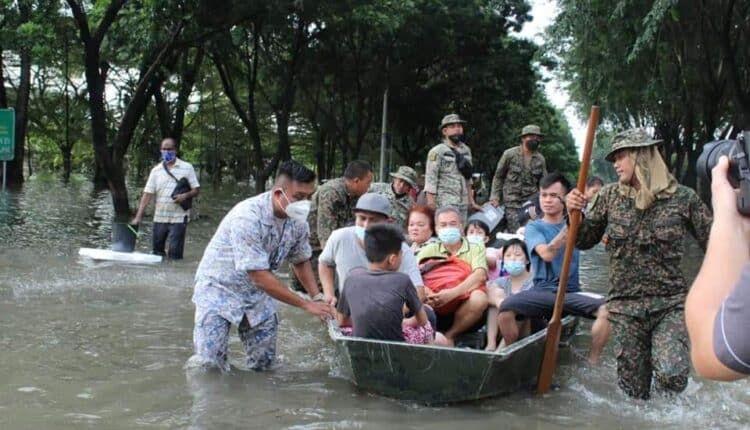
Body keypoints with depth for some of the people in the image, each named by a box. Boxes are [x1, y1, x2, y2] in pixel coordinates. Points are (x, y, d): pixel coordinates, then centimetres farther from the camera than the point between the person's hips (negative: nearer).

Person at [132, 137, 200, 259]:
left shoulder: (187, 168, -1)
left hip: (178, 218, -3)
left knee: (175, 255, -4)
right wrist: (138, 216, -8)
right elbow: (147, 194, 1)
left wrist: (186, 195, -21)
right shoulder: (156, 171, 6)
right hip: (159, 218, 3)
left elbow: (196, 189, 1)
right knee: (156, 252, 10)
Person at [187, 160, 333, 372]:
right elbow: (260, 278, -31)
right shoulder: (247, 217, -31)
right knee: (206, 364, -15)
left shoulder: (298, 222, -10)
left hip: (257, 293, 6)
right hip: (220, 288, -6)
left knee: (263, 364, 6)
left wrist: (318, 298, -6)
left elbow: (300, 261, 9)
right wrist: (307, 305, -27)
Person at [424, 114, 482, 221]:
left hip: (463, 204, 7)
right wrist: (431, 207, -15)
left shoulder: (466, 150, 15)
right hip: (445, 204, -7)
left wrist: (471, 202, 21)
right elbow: (430, 182, -10)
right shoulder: (437, 152, -6)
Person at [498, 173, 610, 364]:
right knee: (505, 308, -30)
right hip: (542, 291, -1)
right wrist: (568, 226, -23)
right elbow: (547, 254, -14)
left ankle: (593, 362, -11)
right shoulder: (534, 227, 6)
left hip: (571, 292, 1)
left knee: (607, 309, -28)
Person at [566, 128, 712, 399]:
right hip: (625, 305, 3)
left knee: (671, 377, -23)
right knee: (634, 392, 5)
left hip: (670, 304, -2)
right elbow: (584, 242, 11)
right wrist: (575, 214, -6)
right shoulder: (610, 197, 4)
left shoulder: (683, 198, -3)